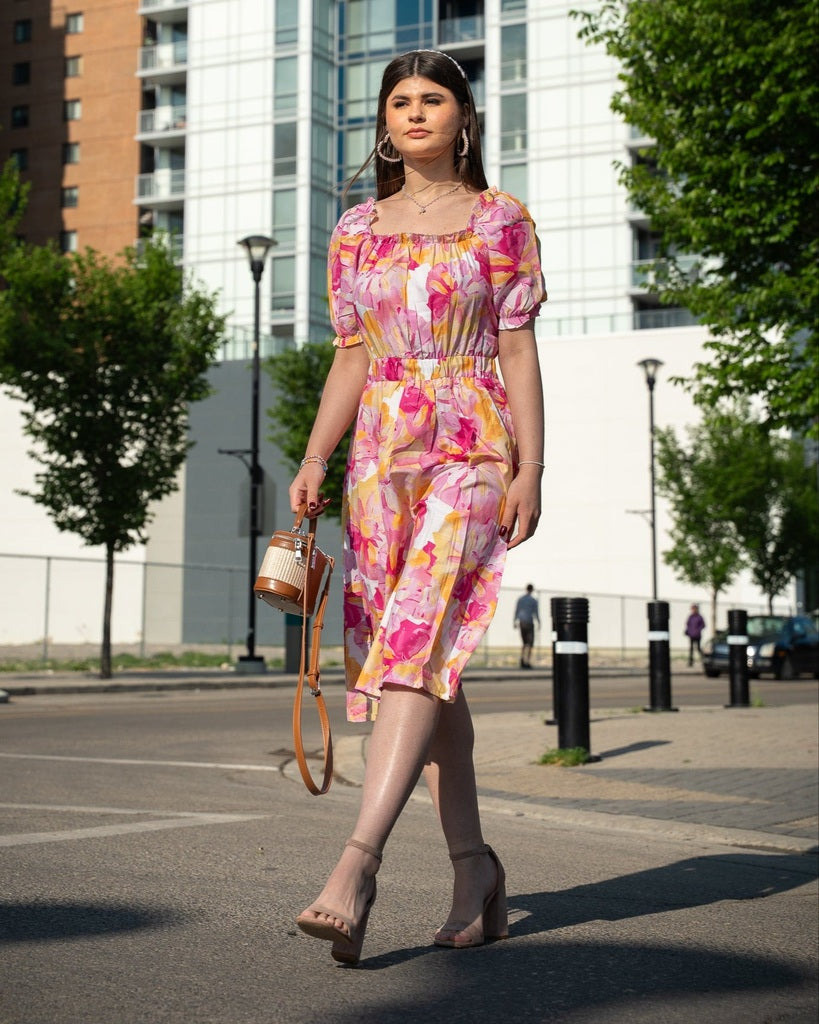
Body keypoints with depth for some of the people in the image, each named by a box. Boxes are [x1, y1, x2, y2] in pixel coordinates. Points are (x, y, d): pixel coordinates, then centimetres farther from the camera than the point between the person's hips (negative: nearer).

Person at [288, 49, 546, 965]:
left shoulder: (500, 220, 5)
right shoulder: (358, 230, 16)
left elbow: (518, 351, 1)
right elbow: (351, 358, 15)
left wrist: (529, 468, -7)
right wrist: (314, 460, 3)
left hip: (472, 450, -4)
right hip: (382, 451, 5)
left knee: (420, 641, -19)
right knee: (426, 661, 4)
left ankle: (357, 862, -27)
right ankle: (472, 866, 12)